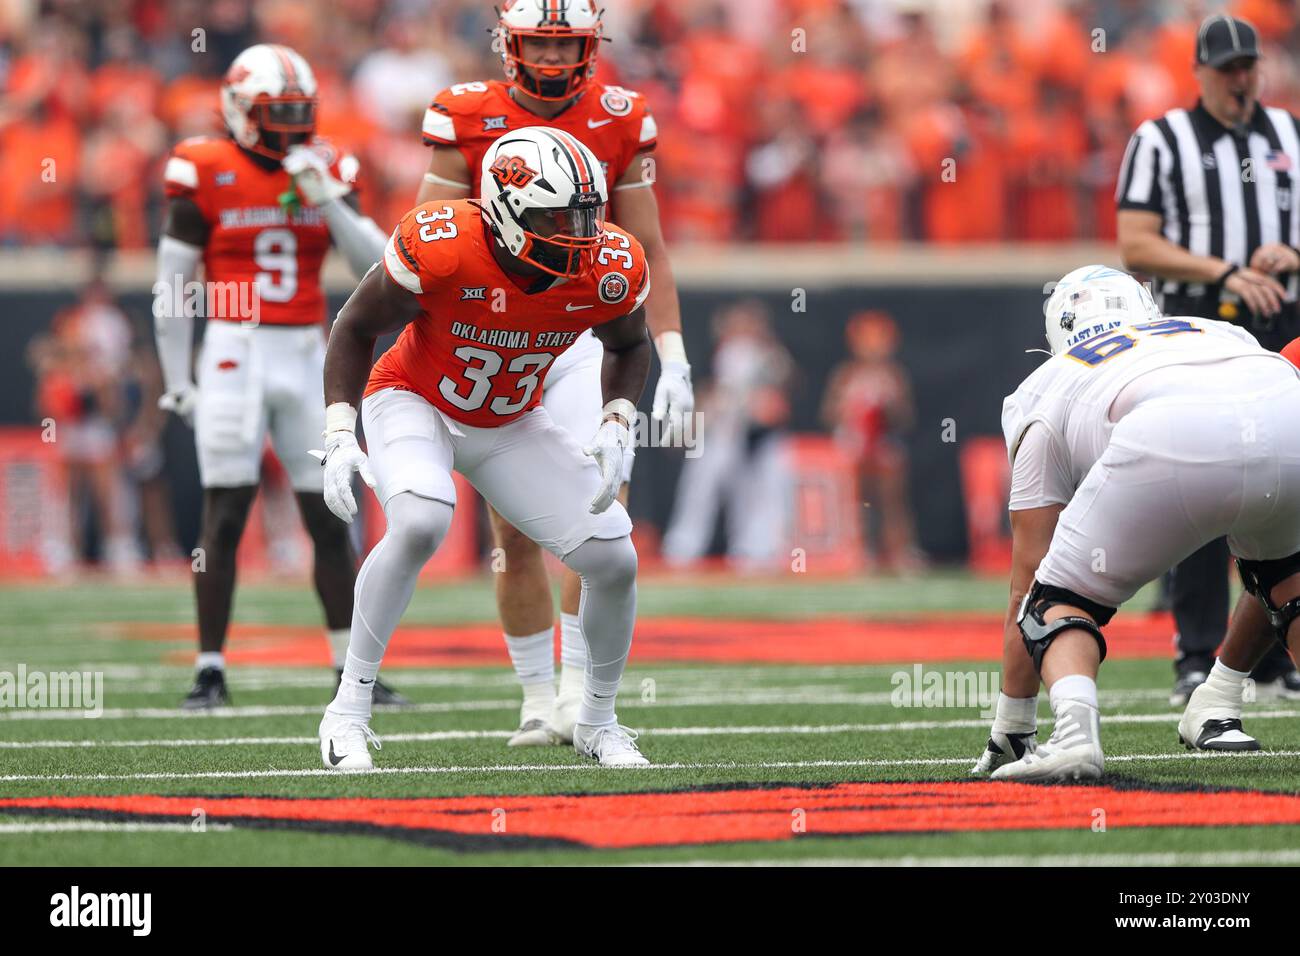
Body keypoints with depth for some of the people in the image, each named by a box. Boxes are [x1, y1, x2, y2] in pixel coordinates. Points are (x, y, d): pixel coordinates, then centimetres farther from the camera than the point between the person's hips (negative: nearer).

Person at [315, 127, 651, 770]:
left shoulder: (612, 271, -20)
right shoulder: (440, 249, -31)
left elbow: (627, 346, 5)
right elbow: (356, 329, -14)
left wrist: (616, 427, -11)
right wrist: (339, 438, -22)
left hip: (510, 426, 4)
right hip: (413, 401, -4)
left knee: (614, 560, -7)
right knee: (420, 524, -35)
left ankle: (598, 722, 20)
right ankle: (349, 711, -22)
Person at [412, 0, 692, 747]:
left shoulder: (619, 125, 2)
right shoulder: (469, 122, -2)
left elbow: (648, 250, 7)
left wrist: (673, 360, 1)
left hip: (584, 341, 0)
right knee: (517, 535, 2)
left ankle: (579, 690, -8)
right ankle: (539, 699, 14)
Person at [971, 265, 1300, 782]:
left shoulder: (1040, 394, 34)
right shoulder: (1217, 330, 44)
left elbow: (1025, 589, 34)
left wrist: (1010, 729, 42)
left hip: (1169, 446, -3)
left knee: (1061, 602, 18)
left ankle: (1075, 733, -10)